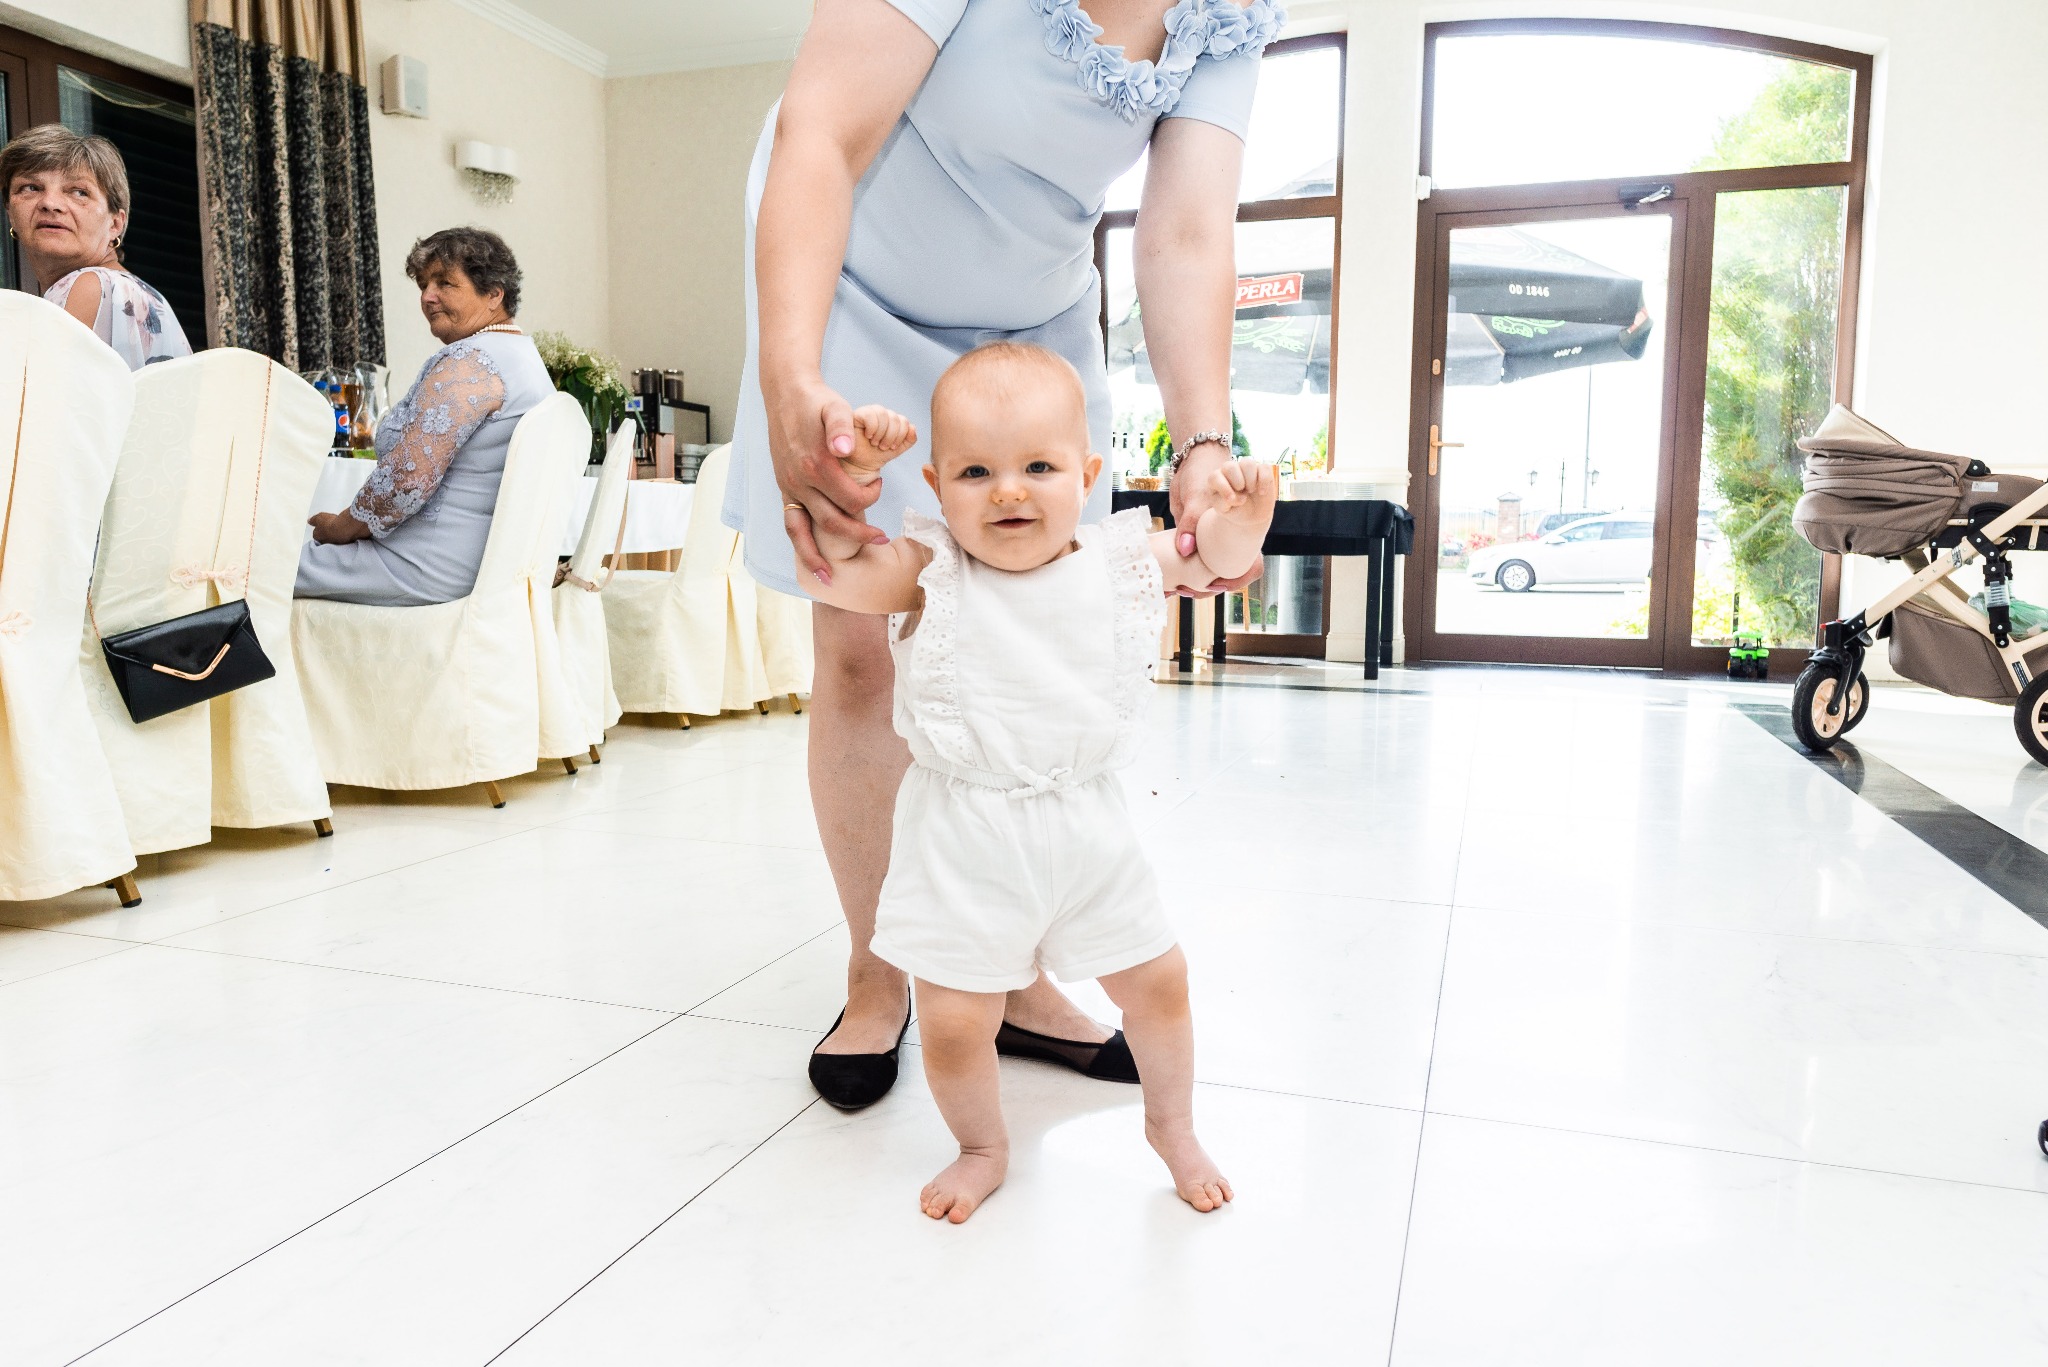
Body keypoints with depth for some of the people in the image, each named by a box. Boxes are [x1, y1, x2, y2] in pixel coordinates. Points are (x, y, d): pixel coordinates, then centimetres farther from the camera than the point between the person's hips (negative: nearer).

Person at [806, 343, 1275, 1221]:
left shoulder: (1121, 560, -4)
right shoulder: (929, 574, -12)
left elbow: (1213, 564, 10)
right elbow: (831, 571, -21)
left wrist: (1239, 519, -9)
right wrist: (850, 469, -28)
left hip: (1086, 827, 3)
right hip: (964, 843, -2)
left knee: (1157, 979, 16)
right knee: (953, 1019, 4)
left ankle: (1173, 1127, 45)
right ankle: (982, 1147, 37)